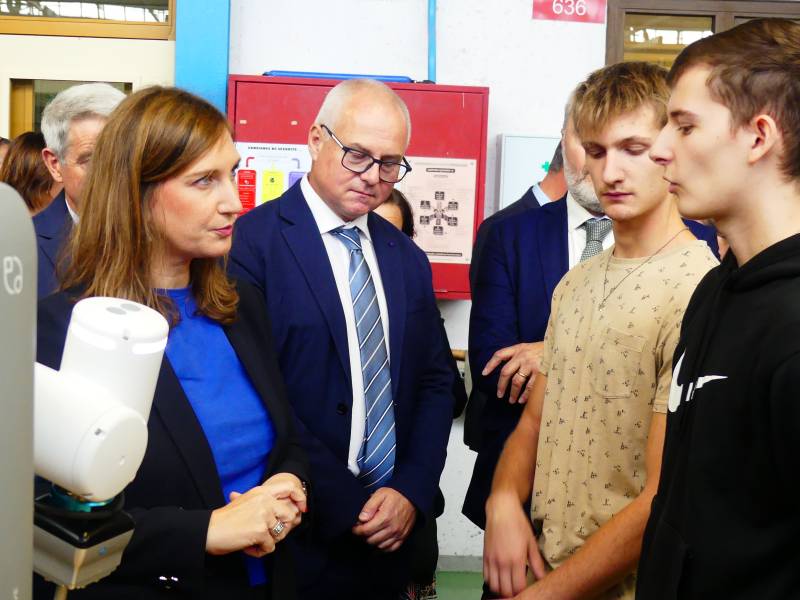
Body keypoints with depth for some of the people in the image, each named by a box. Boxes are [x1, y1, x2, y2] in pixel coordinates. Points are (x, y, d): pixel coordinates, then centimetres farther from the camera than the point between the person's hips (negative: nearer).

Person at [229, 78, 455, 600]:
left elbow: (435, 381, 10)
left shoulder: (407, 259, 9)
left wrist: (412, 491, -4)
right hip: (303, 539, -5)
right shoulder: (253, 242, -11)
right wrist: (347, 505, -14)